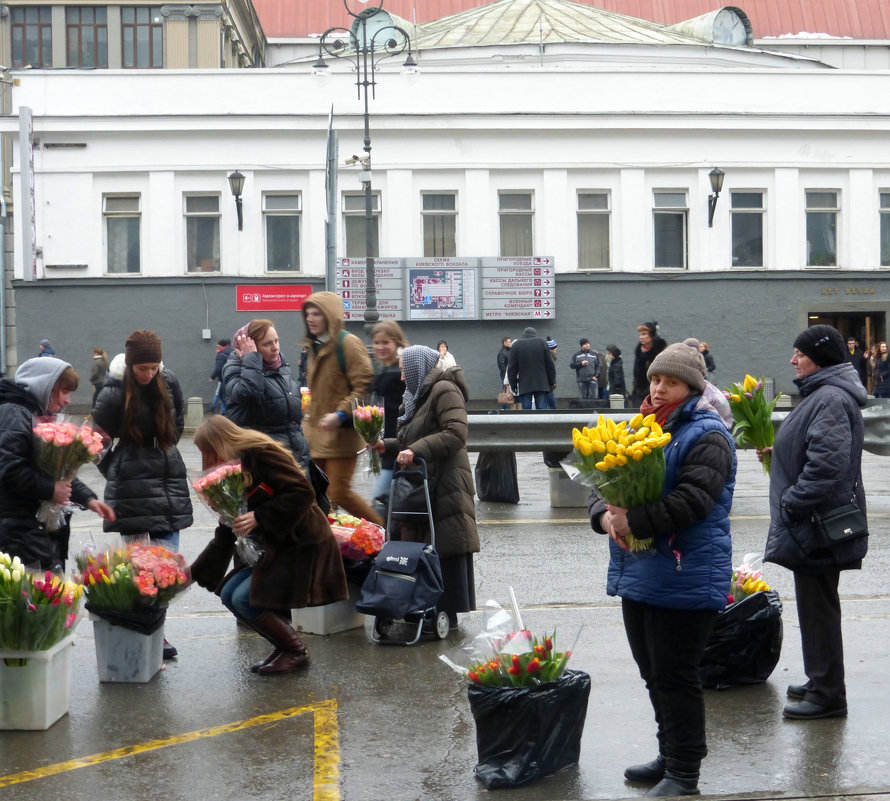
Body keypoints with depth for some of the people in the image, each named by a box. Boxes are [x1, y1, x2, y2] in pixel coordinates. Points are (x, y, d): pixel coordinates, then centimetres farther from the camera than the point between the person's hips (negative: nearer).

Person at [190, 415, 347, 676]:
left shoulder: (261, 454, -13)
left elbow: (302, 492, -22)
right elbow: (224, 536, 18)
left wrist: (259, 517, -23)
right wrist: (195, 573, 15)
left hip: (303, 545, -9)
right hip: (272, 547, 9)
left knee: (245, 599, -16)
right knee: (229, 594, 0)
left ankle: (296, 652, 2)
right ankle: (285, 646, 11)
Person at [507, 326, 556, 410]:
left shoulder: (516, 345, 4)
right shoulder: (542, 342, 6)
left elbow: (511, 368, 3)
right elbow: (550, 364, 6)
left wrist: (513, 385, 9)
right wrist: (552, 382, 12)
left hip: (524, 385, -1)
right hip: (542, 384, 1)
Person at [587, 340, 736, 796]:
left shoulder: (706, 435, -10)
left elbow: (693, 500, -23)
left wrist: (635, 521, -24)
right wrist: (605, 516, -10)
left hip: (684, 581, -8)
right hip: (638, 574, 8)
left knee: (675, 677, -2)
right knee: (654, 674, 18)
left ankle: (683, 775, 9)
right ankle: (670, 757, 33)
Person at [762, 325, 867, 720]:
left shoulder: (831, 400, -20)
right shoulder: (821, 394, 14)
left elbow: (828, 465, -28)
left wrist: (791, 505, -22)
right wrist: (777, 452, 13)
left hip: (819, 526, -11)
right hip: (814, 524, 11)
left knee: (818, 609, -3)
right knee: (816, 606, 19)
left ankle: (827, 695, 5)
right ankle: (822, 683, 30)